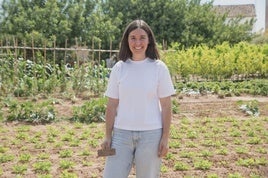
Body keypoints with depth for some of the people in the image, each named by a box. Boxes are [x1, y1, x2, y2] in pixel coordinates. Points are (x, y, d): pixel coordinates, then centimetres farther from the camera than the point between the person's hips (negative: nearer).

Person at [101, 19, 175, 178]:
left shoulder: (159, 68, -2)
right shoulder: (119, 68, 2)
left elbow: (166, 106, -1)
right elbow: (112, 106, 4)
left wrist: (165, 138, -4)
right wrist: (108, 136, 2)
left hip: (151, 134, -1)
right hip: (122, 133, 2)